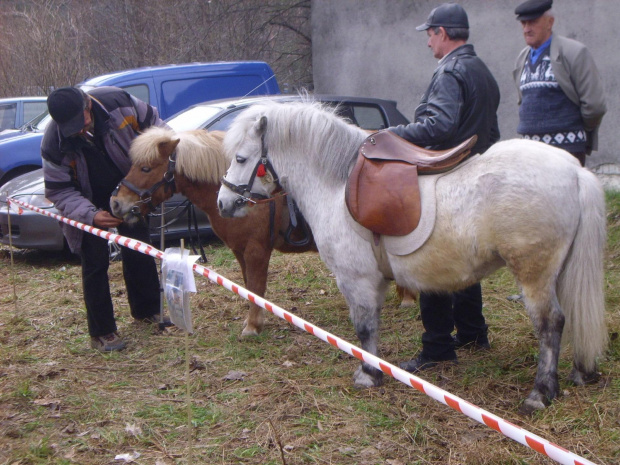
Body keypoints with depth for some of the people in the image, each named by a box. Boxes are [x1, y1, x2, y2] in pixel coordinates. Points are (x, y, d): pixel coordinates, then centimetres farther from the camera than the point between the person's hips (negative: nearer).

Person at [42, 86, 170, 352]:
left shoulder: (119, 102, -28)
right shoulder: (54, 145, -31)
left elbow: (152, 122, -9)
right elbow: (59, 191, -22)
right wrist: (90, 215, -36)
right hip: (88, 203, -3)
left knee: (139, 252, 14)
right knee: (95, 262, -3)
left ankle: (147, 310, 33)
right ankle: (102, 332, 8)